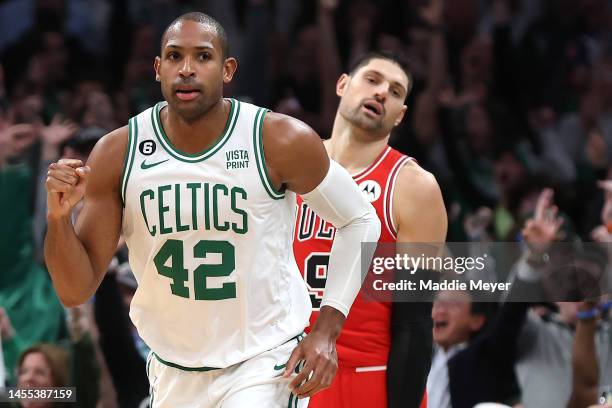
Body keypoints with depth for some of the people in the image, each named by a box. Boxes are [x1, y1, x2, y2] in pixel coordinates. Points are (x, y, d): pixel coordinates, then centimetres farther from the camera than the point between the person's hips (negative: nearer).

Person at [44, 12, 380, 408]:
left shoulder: (281, 141, -13)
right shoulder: (117, 155, -7)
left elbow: (360, 220, 1)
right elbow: (76, 292, -5)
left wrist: (326, 331, -6)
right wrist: (60, 218, -25)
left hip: (265, 364, -3)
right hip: (173, 372, 3)